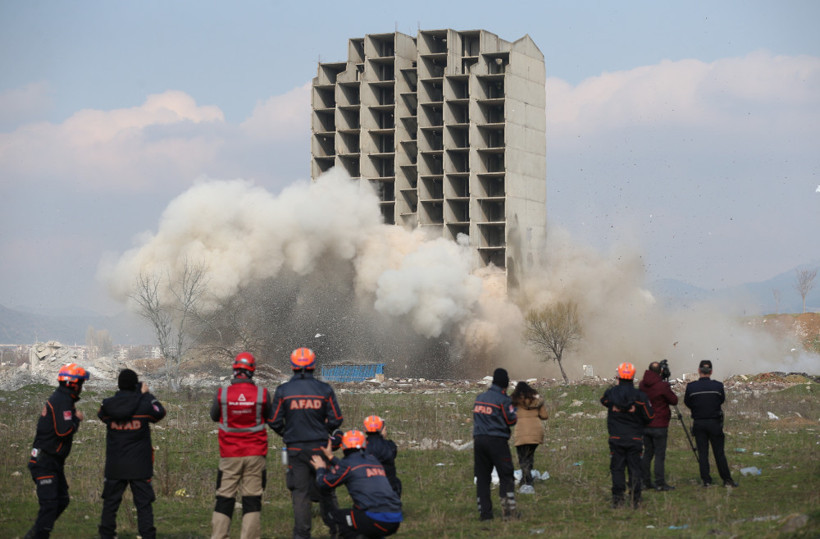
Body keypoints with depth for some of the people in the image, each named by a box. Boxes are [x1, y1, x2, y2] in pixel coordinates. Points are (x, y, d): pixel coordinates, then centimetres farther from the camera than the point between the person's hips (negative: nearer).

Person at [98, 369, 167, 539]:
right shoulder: (144, 404, -11)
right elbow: (160, 413, 8)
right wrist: (147, 394, 17)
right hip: (139, 466, -2)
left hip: (114, 467, 2)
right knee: (143, 504, 2)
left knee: (110, 503, 13)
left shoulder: (108, 405, -6)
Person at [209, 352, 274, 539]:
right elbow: (270, 418, 8)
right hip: (255, 453, 0)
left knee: (224, 498, 7)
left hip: (229, 455, 0)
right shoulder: (262, 393, -7)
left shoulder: (222, 393, -7)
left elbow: (214, 416, 10)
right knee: (252, 499, 3)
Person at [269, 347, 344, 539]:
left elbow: (274, 422, -3)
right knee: (326, 489, 13)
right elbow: (336, 420, 0)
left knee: (299, 492, 3)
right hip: (319, 447, 1)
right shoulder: (324, 390, -2)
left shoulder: (283, 391, -4)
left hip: (295, 449, -1)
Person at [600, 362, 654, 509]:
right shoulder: (639, 395, -8)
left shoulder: (611, 393, -5)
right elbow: (649, 416, -3)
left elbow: (603, 401, 18)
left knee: (617, 469, 6)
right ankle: (635, 499, 5)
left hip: (616, 438, 0)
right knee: (635, 469, 6)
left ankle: (618, 499, 2)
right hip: (635, 438, 0)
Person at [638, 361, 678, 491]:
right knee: (659, 454, -2)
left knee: (647, 453, 13)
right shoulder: (662, 386, -16)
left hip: (645, 425, 6)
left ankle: (646, 481, 15)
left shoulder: (642, 384, 2)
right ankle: (660, 483, -4)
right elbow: (674, 401, -7)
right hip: (659, 426, -6)